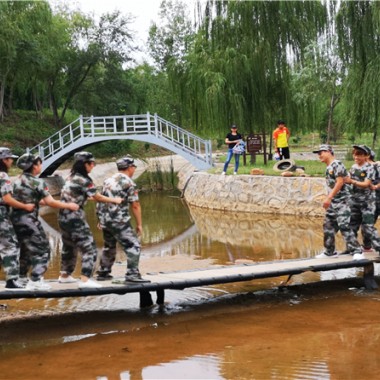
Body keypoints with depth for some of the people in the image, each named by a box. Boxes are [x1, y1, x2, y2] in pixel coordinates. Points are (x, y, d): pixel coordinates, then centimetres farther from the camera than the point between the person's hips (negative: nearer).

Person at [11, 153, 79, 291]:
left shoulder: (18, 180, 10)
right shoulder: (38, 182, -12)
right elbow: (51, 203, -13)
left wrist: (43, 201, 20)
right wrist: (69, 205, -3)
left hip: (16, 218, 8)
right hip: (28, 219, -8)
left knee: (25, 249, 23)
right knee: (42, 249, 1)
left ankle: (21, 277, 31)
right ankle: (35, 281, -5)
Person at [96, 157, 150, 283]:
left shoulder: (108, 180, 14)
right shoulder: (128, 183, -7)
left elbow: (102, 200, 17)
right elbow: (135, 205, -10)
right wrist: (139, 224, -4)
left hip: (105, 219, 8)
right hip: (119, 221, -8)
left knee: (109, 247, 23)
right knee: (133, 246, -5)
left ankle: (103, 273, 28)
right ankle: (132, 274, -14)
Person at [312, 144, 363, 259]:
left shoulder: (337, 164, -11)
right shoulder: (328, 168, 15)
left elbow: (340, 182, -18)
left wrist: (328, 198, -20)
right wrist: (328, 199, 16)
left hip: (341, 201, -9)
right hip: (332, 202, 9)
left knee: (344, 226, -14)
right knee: (328, 226, 11)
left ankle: (356, 251, -9)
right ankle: (330, 252, 20)